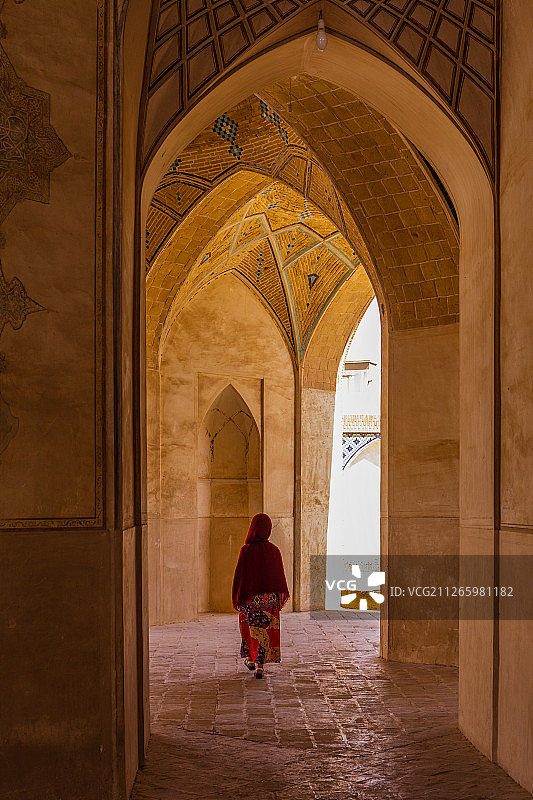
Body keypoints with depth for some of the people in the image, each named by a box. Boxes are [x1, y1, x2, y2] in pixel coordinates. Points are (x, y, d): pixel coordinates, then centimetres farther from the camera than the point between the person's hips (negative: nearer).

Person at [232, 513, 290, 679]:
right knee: (265, 631, 6)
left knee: (248, 627, 20)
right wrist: (281, 598, 12)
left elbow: (239, 576, -10)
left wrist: (236, 598, -2)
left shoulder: (246, 550, -12)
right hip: (270, 597, 1)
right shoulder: (274, 551, -4)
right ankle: (260, 665, -3)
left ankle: (250, 659, 30)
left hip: (250, 597, -1)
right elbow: (280, 576, 1)